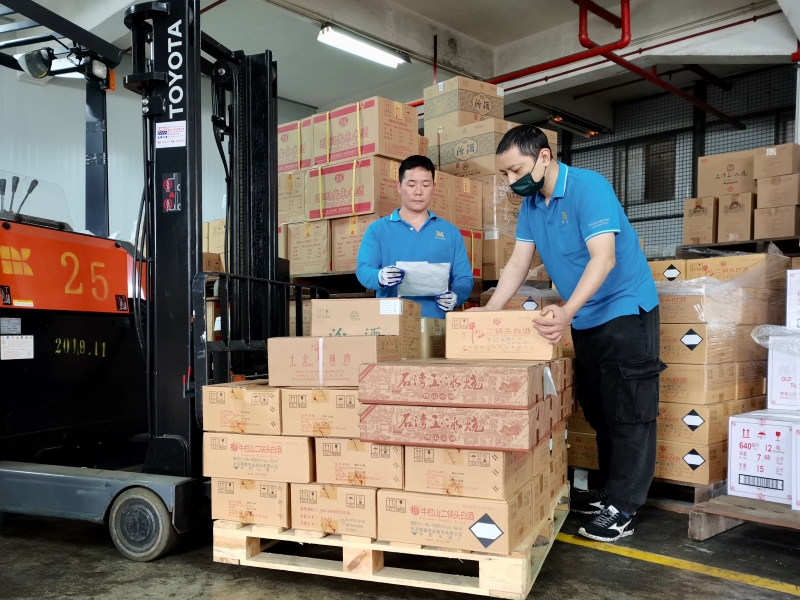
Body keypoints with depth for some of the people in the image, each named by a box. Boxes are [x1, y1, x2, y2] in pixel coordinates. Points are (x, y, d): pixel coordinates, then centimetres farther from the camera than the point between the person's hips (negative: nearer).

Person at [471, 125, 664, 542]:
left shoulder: (589, 187, -21)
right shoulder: (530, 203, 2)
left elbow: (603, 258, -30)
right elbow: (518, 263, 3)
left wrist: (567, 312, -41)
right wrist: (489, 312, -7)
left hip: (626, 310, -8)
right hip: (584, 318, 8)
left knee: (628, 413, -3)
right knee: (598, 411, 14)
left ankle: (623, 508, 5)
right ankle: (610, 492, 26)